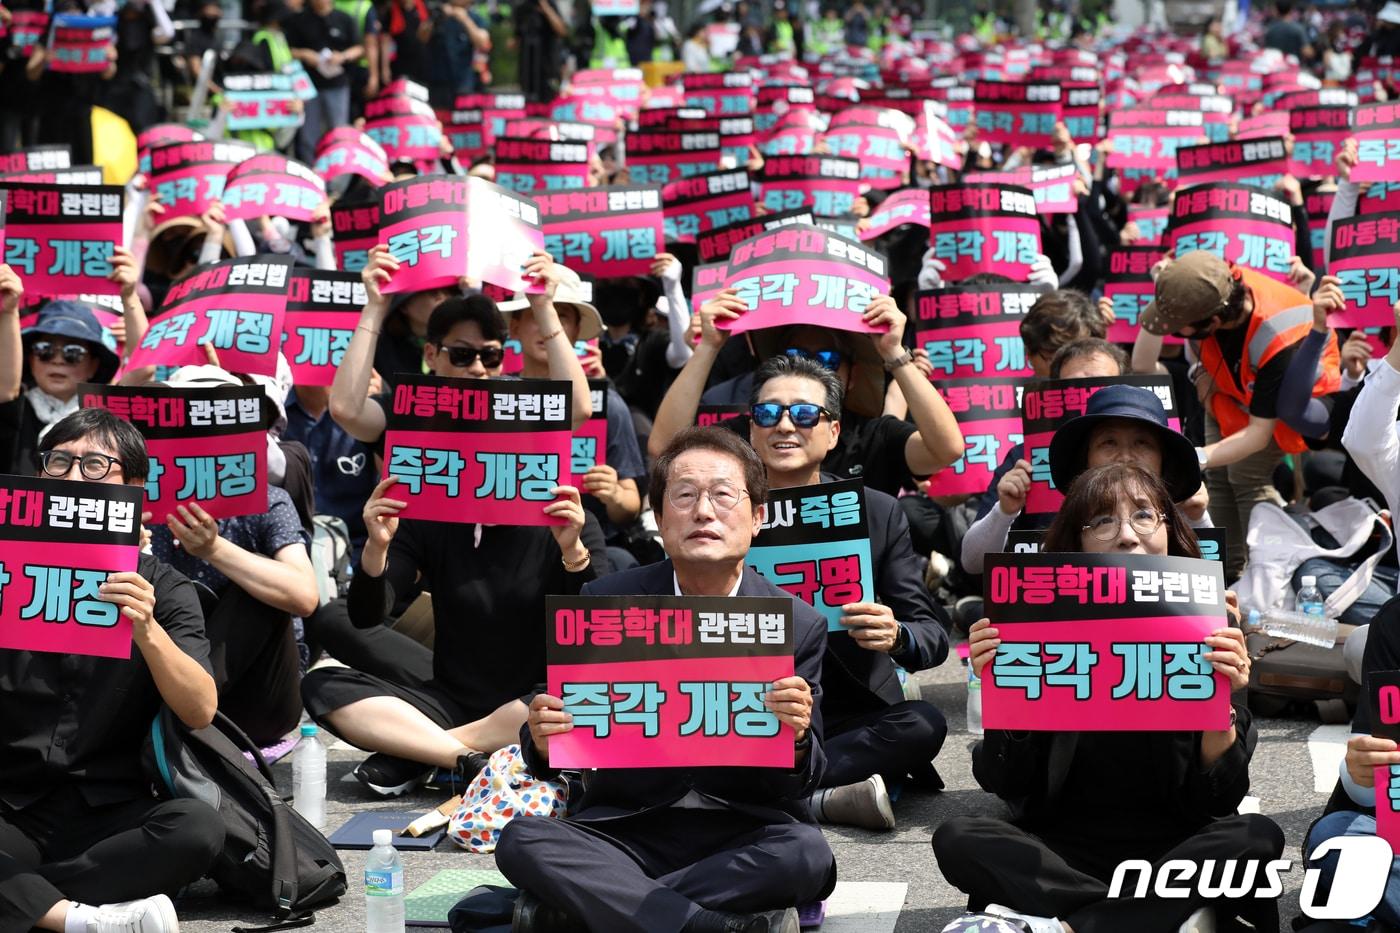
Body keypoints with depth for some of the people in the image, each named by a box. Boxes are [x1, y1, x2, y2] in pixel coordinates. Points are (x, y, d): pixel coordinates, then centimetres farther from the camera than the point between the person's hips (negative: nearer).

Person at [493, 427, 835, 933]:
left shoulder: (800, 624, -2)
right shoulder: (605, 602, 0)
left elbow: (802, 783, -3)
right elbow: (559, 749, 3)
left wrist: (796, 739, -26)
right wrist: (543, 741, -22)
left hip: (744, 834, 0)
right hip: (623, 829, 1)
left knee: (806, 853, -33)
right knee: (520, 842, -26)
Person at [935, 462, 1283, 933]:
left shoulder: (1203, 633, -6)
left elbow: (1217, 801, -7)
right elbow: (1006, 783, -3)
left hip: (1172, 852, 0)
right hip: (1063, 851, 0)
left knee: (1258, 837, -28)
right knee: (957, 839, -24)